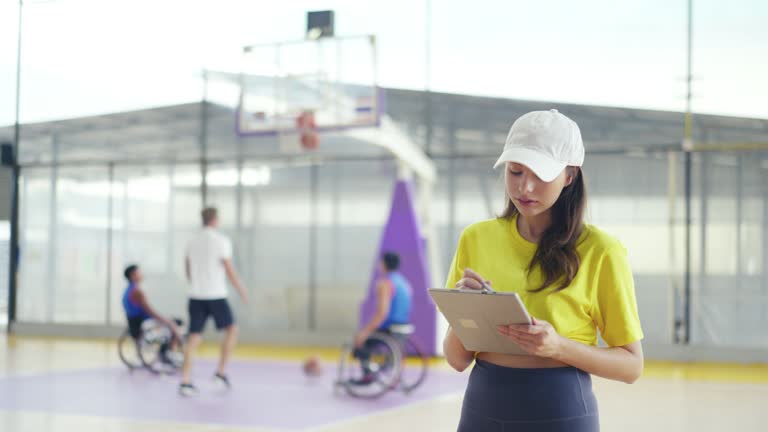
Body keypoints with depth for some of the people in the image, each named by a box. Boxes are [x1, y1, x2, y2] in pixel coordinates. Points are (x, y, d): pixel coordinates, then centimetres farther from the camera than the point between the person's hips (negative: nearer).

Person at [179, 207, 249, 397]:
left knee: (194, 338, 4)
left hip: (196, 295, 5)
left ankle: (185, 381, -3)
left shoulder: (192, 242, 10)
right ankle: (221, 372, 8)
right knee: (231, 330, 14)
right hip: (216, 295, -5)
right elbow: (229, 270, -9)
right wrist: (242, 291, 3)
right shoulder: (221, 240, -7)